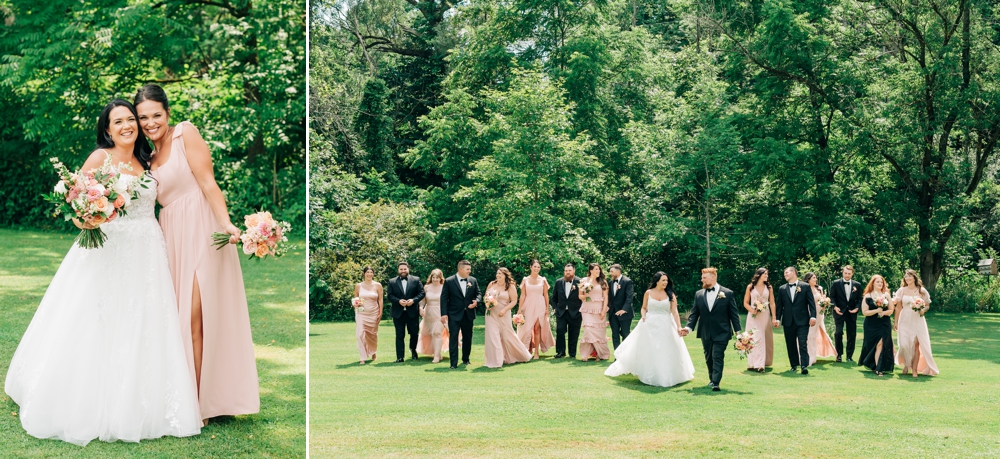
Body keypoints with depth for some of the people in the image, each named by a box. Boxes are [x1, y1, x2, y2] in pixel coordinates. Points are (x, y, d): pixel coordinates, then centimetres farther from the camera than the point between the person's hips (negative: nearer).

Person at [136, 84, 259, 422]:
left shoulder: (186, 134, -2)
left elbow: (208, 183, -11)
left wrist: (226, 223, -24)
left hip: (198, 230, -6)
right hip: (169, 235, 6)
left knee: (194, 318, -9)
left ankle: (198, 402, -4)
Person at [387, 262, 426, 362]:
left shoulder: (416, 280, 4)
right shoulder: (392, 282, 5)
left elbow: (422, 293, 0)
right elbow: (390, 296, -1)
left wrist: (413, 300, -16)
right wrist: (399, 301, -18)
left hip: (412, 312, 0)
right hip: (398, 313, 0)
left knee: (414, 333, 8)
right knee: (399, 335, 1)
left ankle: (413, 349, 36)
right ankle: (400, 357, 3)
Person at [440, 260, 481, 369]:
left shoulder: (473, 280, 6)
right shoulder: (449, 281, -5)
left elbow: (478, 294, 12)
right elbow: (444, 298, -6)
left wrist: (476, 301, -12)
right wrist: (444, 314, -13)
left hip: (468, 314, 4)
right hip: (454, 315, -4)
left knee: (468, 338, 13)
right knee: (453, 338, -7)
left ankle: (465, 359, 29)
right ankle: (454, 363, -7)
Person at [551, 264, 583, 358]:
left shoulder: (579, 282, -5)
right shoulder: (559, 282, 8)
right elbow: (554, 297, 16)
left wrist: (580, 308, -8)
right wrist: (556, 307, 7)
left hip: (575, 313, -3)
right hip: (561, 312, 3)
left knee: (573, 334, 3)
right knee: (560, 332, -4)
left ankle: (572, 353, 12)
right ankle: (560, 352, 4)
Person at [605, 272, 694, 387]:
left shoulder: (671, 295, -2)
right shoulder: (648, 293, 0)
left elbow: (675, 312, -7)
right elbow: (644, 308, 9)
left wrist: (679, 327, -16)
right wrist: (643, 316, -12)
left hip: (666, 327, 0)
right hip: (649, 325, 0)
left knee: (666, 353, 2)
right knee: (648, 352, 6)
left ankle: (666, 377, 17)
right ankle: (649, 376, 19)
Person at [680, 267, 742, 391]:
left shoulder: (727, 293, -2)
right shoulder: (698, 294, 7)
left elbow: (734, 313, -1)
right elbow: (694, 313, 7)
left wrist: (737, 331, -5)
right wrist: (688, 327, -7)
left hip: (721, 333, -4)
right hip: (705, 333, 4)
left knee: (718, 357, -10)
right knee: (709, 358, 12)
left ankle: (716, 383, -14)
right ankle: (712, 379, 27)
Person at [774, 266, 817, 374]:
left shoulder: (805, 286, 3)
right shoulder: (782, 289, 11)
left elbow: (811, 302, -1)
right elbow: (779, 305, 9)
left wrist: (813, 316, -10)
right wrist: (777, 318, 1)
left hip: (802, 321, -4)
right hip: (788, 322, 4)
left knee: (803, 344, -9)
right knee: (790, 345, 8)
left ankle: (804, 366, -12)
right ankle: (794, 364, 18)